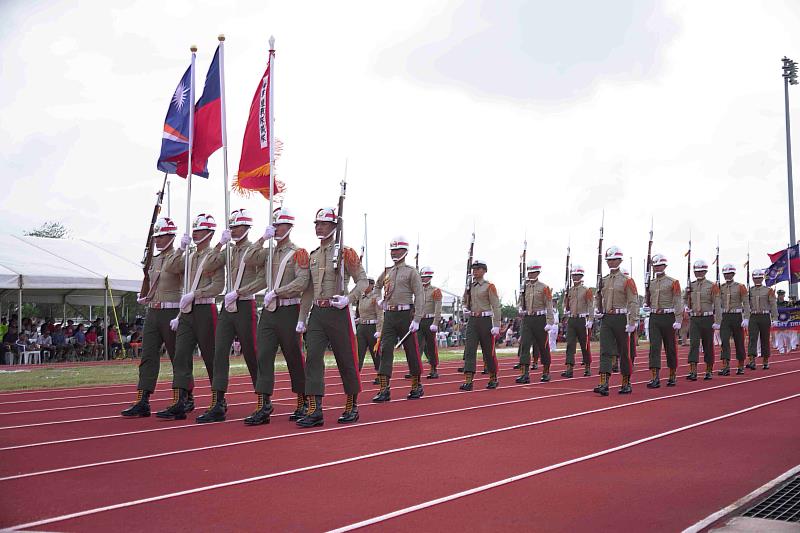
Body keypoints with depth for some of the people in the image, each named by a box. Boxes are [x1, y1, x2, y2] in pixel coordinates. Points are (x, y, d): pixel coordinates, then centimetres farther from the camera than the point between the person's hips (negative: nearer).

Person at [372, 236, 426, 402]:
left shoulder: (411, 272, -3)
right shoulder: (386, 272, 12)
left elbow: (420, 296, -10)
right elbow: (376, 287, 31)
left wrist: (416, 319, -17)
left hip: (405, 315, -5)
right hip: (389, 316, 5)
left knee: (412, 351, 4)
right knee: (385, 350, -5)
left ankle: (417, 386, 18)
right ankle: (384, 390, -7)